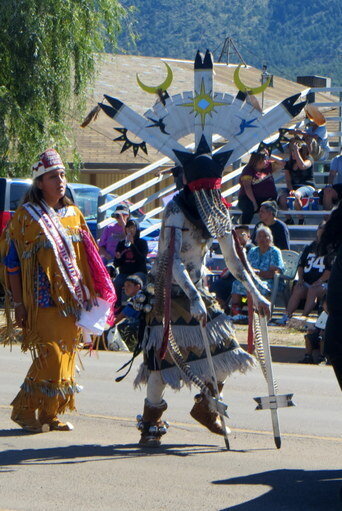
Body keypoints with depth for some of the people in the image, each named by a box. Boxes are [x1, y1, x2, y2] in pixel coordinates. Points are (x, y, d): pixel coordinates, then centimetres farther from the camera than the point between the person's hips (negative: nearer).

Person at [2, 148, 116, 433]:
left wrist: (87, 297, 10)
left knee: (67, 355, 5)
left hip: (71, 300, 6)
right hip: (43, 300, -6)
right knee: (50, 355, -12)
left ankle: (52, 414, 13)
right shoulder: (26, 216, -4)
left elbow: (86, 258, 16)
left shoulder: (73, 214, 12)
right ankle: (25, 411, 1)